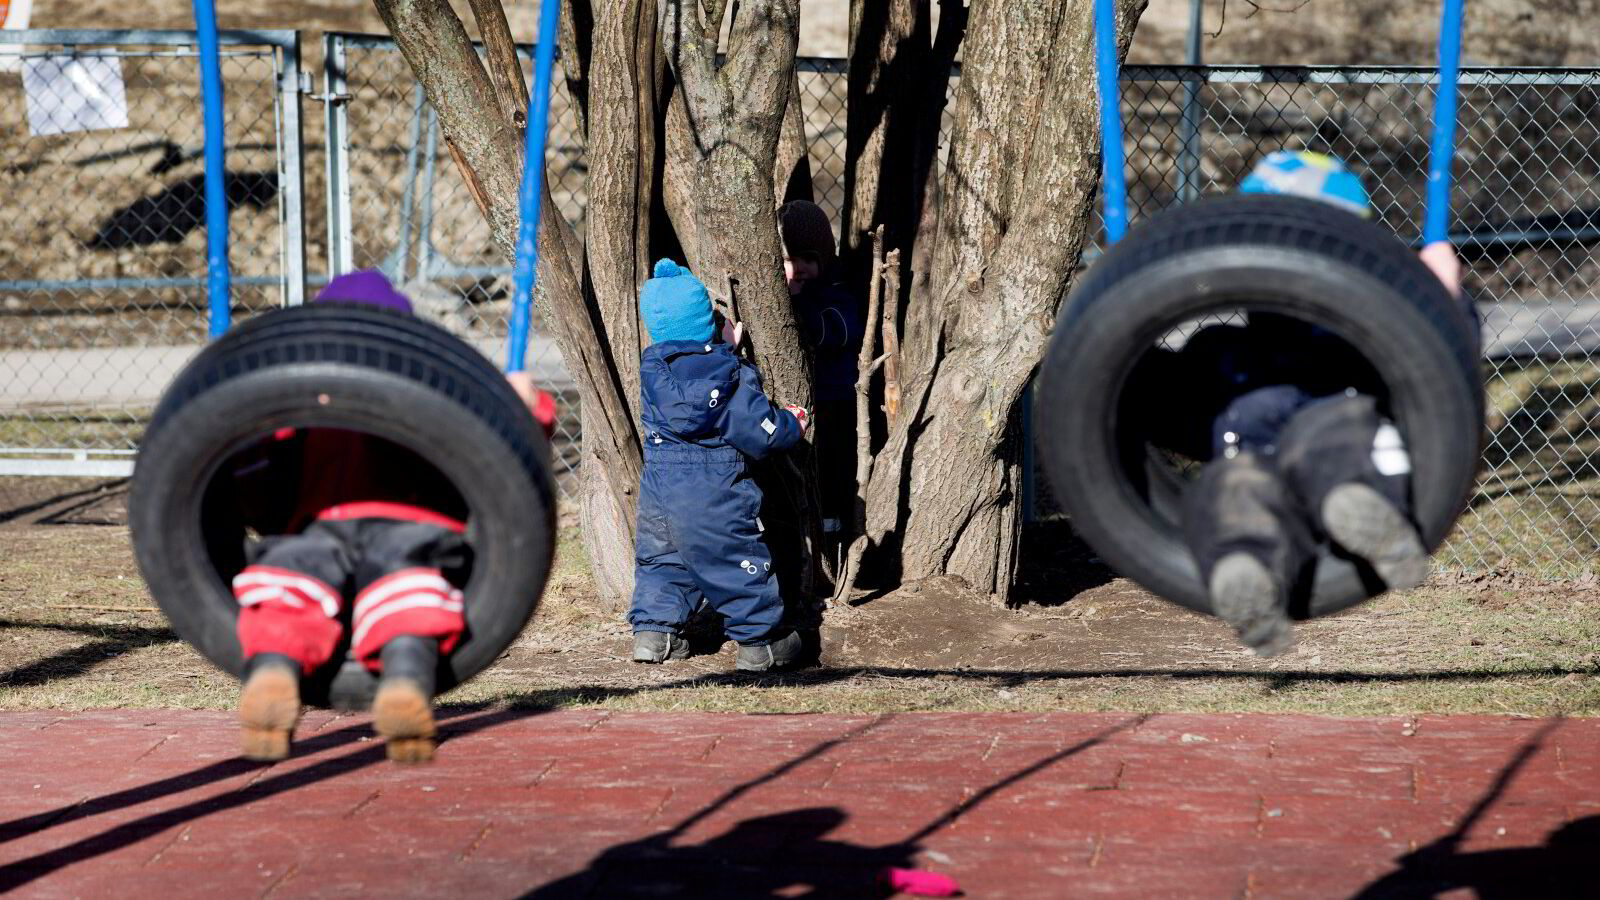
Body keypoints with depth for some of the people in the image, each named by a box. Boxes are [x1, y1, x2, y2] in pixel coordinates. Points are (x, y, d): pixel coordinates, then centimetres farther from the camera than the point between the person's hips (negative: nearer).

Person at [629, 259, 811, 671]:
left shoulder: (652, 367, 0)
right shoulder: (733, 376, -13)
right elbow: (760, 432, -11)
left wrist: (724, 350, 26)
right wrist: (791, 424, 9)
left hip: (658, 481, 4)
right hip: (713, 491, -4)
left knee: (660, 556, 20)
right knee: (738, 559, 6)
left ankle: (653, 629, 18)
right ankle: (761, 639, 12)